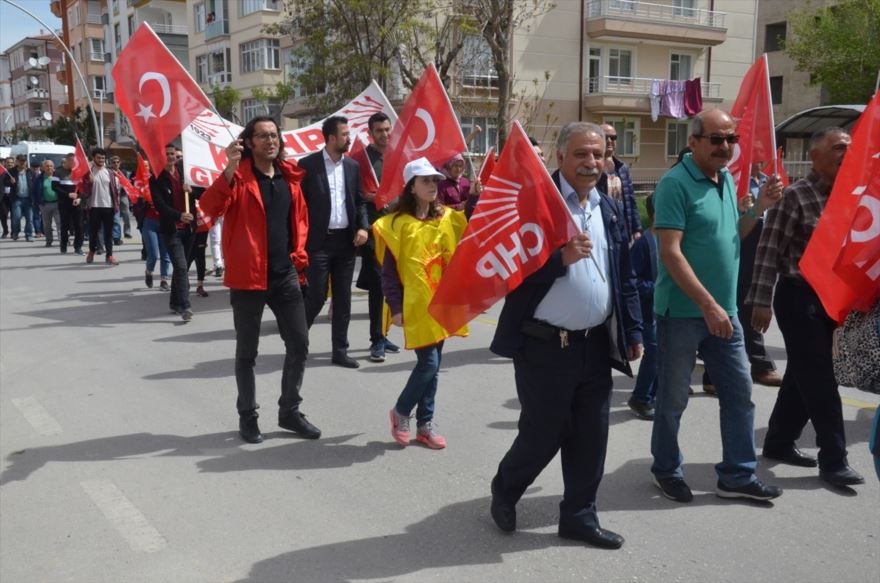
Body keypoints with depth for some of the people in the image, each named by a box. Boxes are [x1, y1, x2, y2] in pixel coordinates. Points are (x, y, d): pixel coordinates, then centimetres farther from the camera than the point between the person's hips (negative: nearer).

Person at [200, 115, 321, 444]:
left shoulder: (289, 176, 9)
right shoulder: (238, 176, -7)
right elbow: (210, 208, -22)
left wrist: (299, 253, 8)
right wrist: (229, 168, -30)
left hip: (286, 275, 5)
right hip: (248, 276, -5)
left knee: (299, 345, 8)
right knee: (247, 352, 7)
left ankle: (289, 411, 24)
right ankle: (247, 416, 22)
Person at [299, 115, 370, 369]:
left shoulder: (353, 166, 10)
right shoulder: (308, 164, -4)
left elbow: (359, 201, 13)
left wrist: (363, 227, -4)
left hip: (346, 240, 5)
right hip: (318, 241, -5)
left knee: (343, 298, 7)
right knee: (316, 296, -5)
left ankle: (340, 350, 16)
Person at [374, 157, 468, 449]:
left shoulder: (447, 217, 8)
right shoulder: (398, 223, -6)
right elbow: (389, 270, -6)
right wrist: (395, 307, -10)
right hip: (416, 305, -5)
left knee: (433, 364, 10)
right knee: (428, 363, -7)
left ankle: (425, 423, 22)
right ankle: (401, 411, 17)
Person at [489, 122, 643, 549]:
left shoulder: (609, 208, 11)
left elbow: (624, 276, 16)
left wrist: (633, 332, 14)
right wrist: (560, 258, -27)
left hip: (596, 345, 6)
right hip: (545, 345, -6)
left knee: (591, 437, 11)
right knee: (542, 434, 5)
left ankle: (579, 516, 29)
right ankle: (503, 492, 32)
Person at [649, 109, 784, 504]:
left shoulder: (727, 179, 10)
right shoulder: (675, 183, -15)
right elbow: (670, 252, -21)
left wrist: (759, 208, 1)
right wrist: (708, 304, -24)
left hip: (724, 310, 8)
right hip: (683, 312, -7)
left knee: (739, 393, 11)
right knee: (673, 398, 6)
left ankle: (737, 475, 24)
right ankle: (666, 471, 24)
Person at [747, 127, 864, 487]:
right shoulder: (795, 196, -13)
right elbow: (769, 250, -16)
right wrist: (761, 301, -20)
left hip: (829, 297, 7)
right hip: (799, 297, -7)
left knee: (804, 375, 14)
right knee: (819, 379, -4)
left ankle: (778, 443, 27)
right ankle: (833, 459, 5)